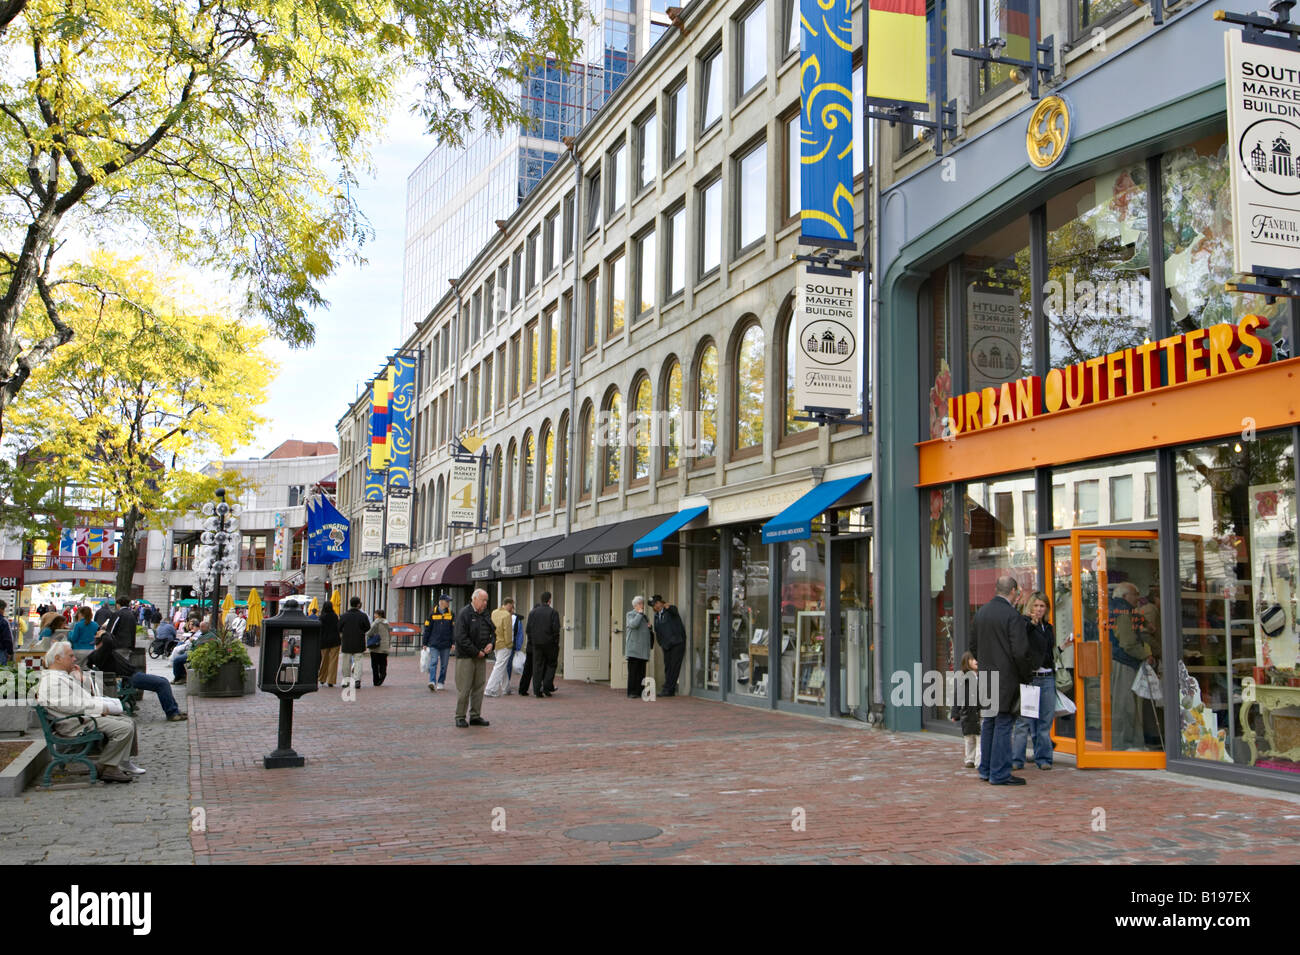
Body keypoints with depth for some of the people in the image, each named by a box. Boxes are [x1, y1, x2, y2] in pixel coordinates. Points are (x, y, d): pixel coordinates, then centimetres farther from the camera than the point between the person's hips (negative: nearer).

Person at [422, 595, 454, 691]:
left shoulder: (450, 614, 6)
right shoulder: (432, 613, 2)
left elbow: (453, 629, 5)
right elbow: (427, 628, 5)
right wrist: (424, 643, 4)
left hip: (446, 644, 2)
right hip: (434, 643, -2)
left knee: (444, 664, 7)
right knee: (433, 662, -13)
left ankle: (441, 682, 18)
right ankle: (432, 682, -20)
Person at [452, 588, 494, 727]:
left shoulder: (485, 614, 13)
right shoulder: (464, 613, -11)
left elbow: (493, 631, 22)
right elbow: (461, 638, -16)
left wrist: (490, 644, 1)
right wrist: (476, 652, -15)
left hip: (481, 657, 7)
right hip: (466, 657, -7)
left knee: (479, 687, 9)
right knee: (464, 688, -3)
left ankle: (475, 716, 18)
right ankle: (460, 717, 6)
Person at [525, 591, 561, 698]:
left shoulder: (533, 612, 5)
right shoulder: (553, 612, -6)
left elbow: (528, 629, 4)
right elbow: (556, 629, -10)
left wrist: (531, 641, 12)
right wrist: (556, 643, -1)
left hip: (536, 644, 3)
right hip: (549, 643, -3)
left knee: (537, 666, 5)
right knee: (551, 665, 11)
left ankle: (537, 690, 3)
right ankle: (547, 687, 1)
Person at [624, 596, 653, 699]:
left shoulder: (644, 616, 22)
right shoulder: (630, 614, 2)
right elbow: (633, 624, -19)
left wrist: (649, 626, 9)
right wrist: (639, 613, -8)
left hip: (643, 649, 7)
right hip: (634, 647, -7)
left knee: (641, 671, 3)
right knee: (633, 670, -8)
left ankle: (639, 691, 6)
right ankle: (631, 692, -6)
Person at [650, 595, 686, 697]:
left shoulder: (670, 609, -8)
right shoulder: (656, 615, 13)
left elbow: (674, 611, -32)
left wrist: (668, 607, -52)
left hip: (677, 643, -7)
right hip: (666, 645, 7)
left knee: (673, 667, -9)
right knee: (667, 668, 9)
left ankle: (668, 690, -10)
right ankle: (670, 691, 14)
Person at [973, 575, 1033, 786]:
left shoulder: (980, 613, 9)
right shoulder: (1012, 615, -15)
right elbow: (1020, 651, -18)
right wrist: (1025, 677, -5)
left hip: (986, 677, 7)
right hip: (1006, 678, -7)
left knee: (988, 723, 15)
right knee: (1003, 725, -3)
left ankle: (986, 770, 22)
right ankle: (1000, 774, 0)